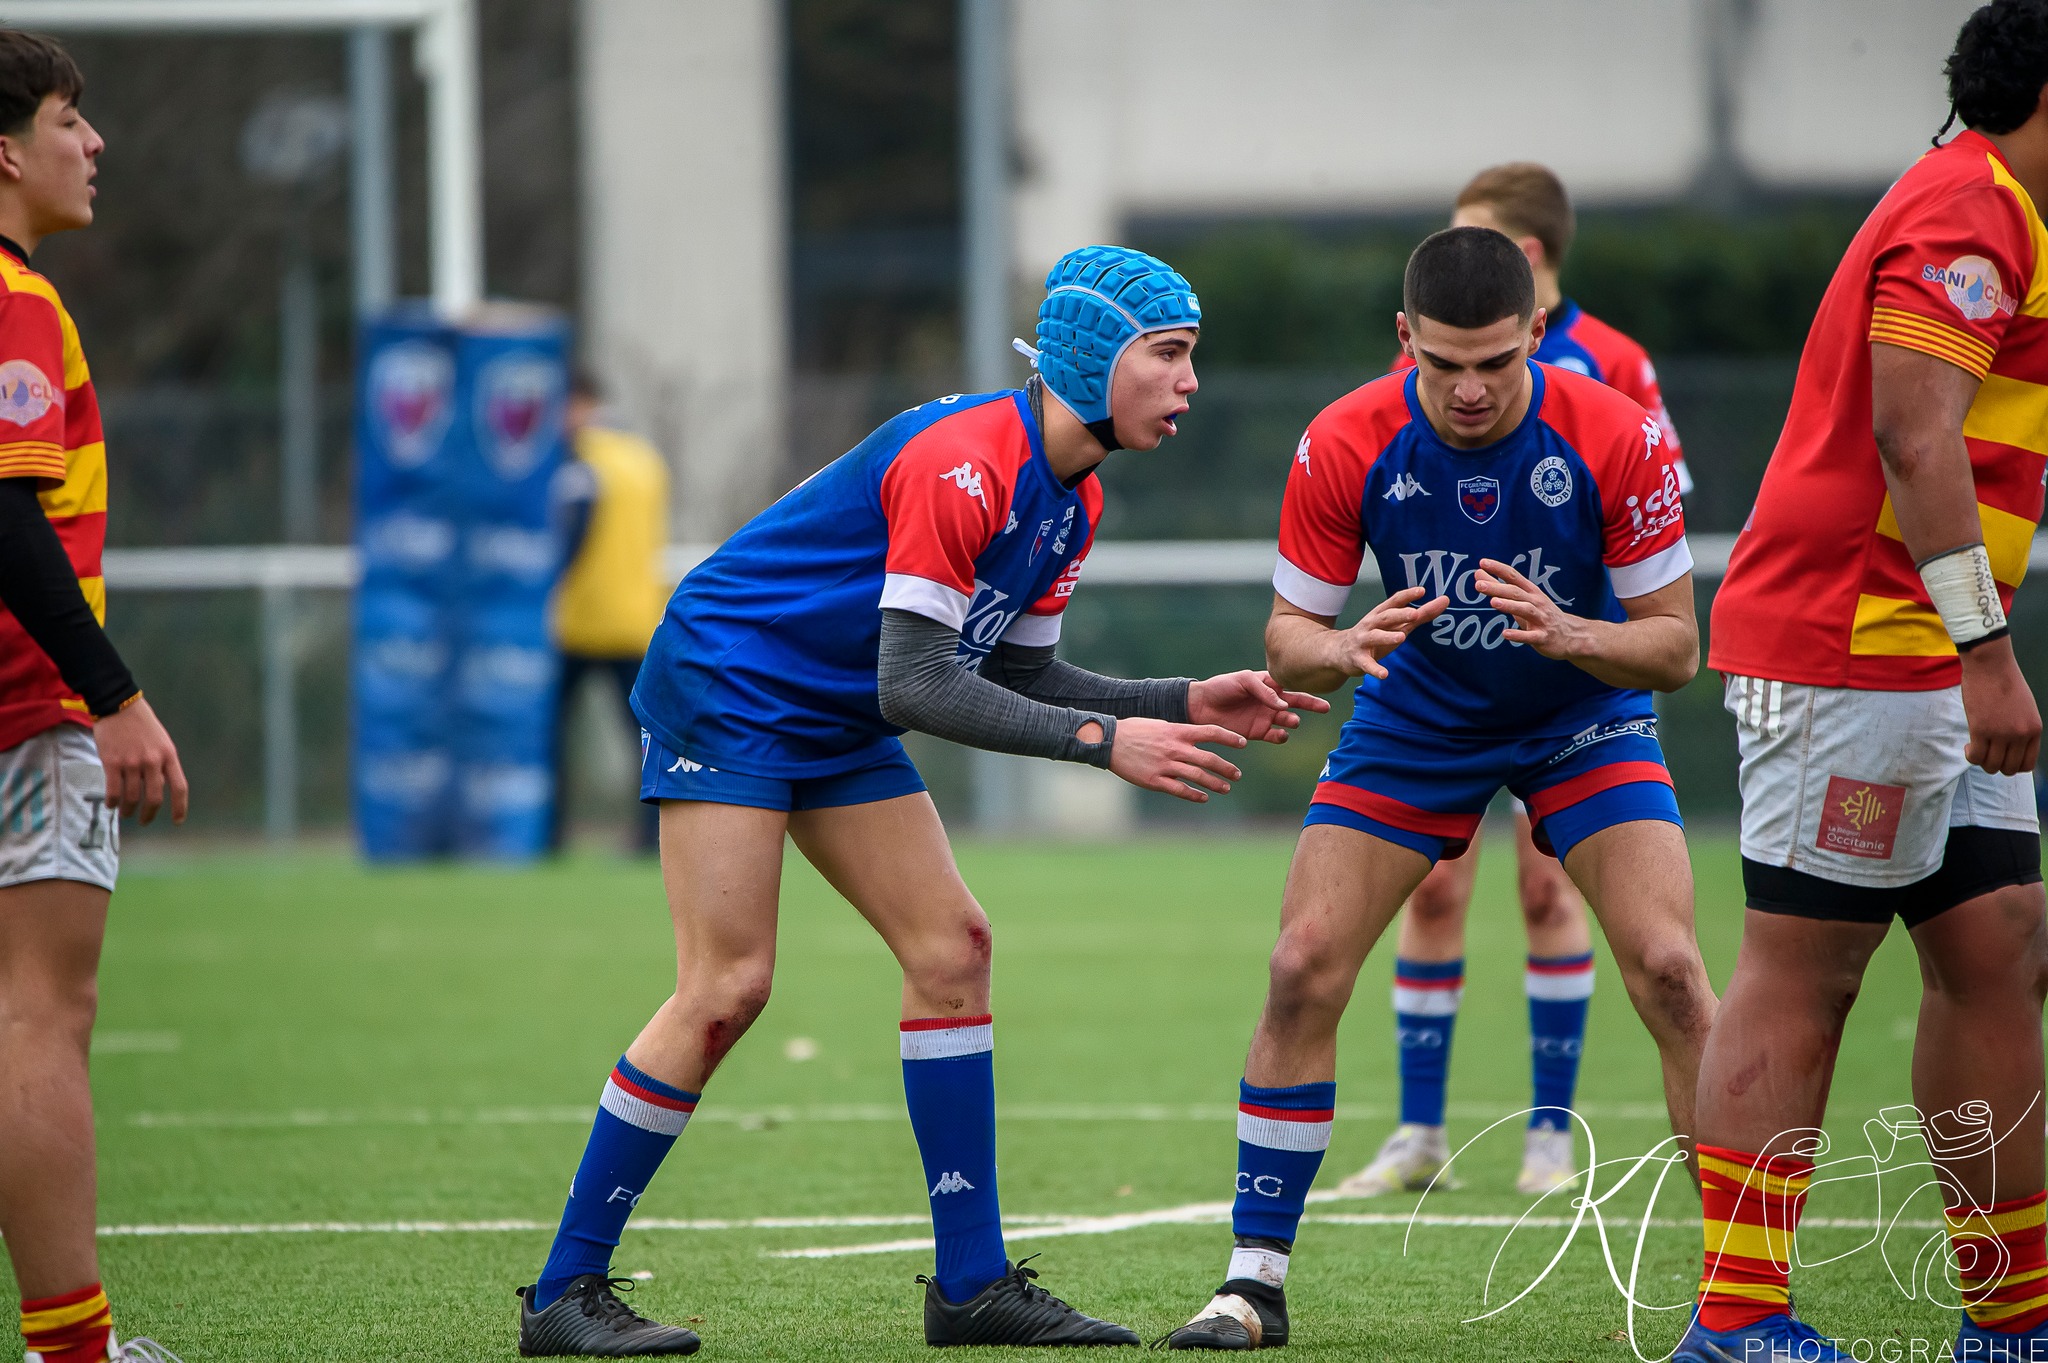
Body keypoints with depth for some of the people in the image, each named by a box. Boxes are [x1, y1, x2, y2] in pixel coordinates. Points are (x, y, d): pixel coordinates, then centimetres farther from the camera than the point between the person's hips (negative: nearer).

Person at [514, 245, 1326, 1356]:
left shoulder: (1072, 500, 3)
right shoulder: (961, 461, -27)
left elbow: (1019, 677, 11)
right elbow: (915, 686, -29)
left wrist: (1186, 706, -1)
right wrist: (1103, 741, -29)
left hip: (835, 724, 9)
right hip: (725, 685, -9)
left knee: (952, 947, 0)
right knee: (727, 988, -14)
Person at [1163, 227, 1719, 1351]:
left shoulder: (1614, 437, -25)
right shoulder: (1343, 446, -22)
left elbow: (1676, 644, -18)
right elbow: (1286, 636, -13)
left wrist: (1570, 636, -38)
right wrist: (1341, 650, -37)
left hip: (1583, 717, -1)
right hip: (1413, 720, 1)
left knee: (1667, 970, -18)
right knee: (1304, 969, -11)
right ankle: (1255, 1278, 2)